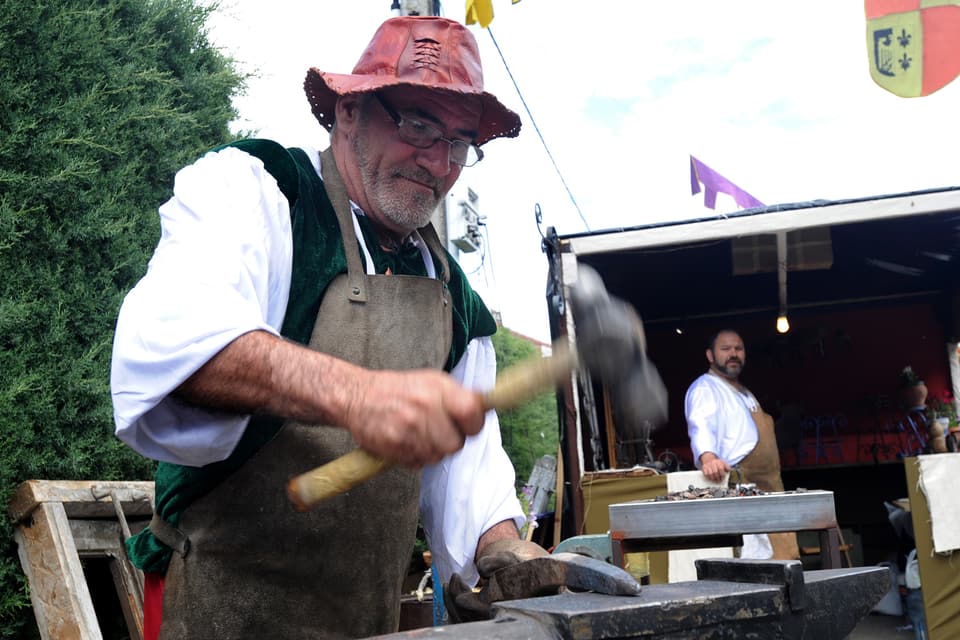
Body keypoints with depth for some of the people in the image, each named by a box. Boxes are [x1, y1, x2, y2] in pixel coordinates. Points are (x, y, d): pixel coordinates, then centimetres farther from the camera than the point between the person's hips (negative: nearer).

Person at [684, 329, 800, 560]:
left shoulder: (744, 393, 26)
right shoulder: (704, 388, -4)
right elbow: (701, 426, -23)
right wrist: (708, 457, -42)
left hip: (768, 489, 9)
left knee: (785, 557, 5)